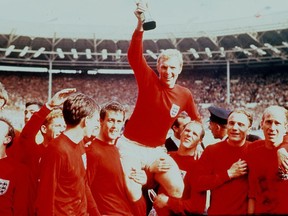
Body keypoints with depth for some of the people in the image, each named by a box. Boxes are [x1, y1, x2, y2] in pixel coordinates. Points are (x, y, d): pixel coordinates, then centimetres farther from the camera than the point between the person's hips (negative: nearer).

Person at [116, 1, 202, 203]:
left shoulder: (185, 95, 0)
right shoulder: (148, 81, -10)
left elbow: (197, 120, 17)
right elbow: (134, 57, -26)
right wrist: (141, 25, -37)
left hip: (157, 150, 4)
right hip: (131, 146, -3)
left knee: (178, 190, -3)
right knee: (134, 196, -10)